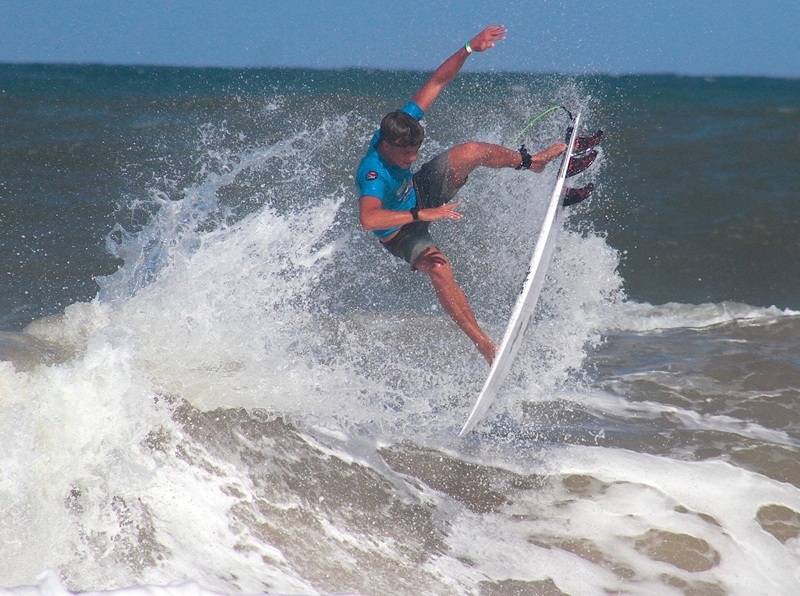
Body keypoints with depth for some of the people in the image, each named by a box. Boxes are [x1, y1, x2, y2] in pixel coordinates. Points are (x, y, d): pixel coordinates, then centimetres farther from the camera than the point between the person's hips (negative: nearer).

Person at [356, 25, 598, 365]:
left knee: (472, 152, -9)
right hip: (399, 231, -7)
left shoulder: (402, 124, -24)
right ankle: (484, 345, -28)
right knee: (438, 268, -32)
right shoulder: (373, 174, -43)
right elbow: (367, 219, -60)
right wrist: (423, 215, -61)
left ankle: (531, 162, 18)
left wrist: (469, 49, -26)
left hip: (418, 192, 7)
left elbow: (437, 82, -16)